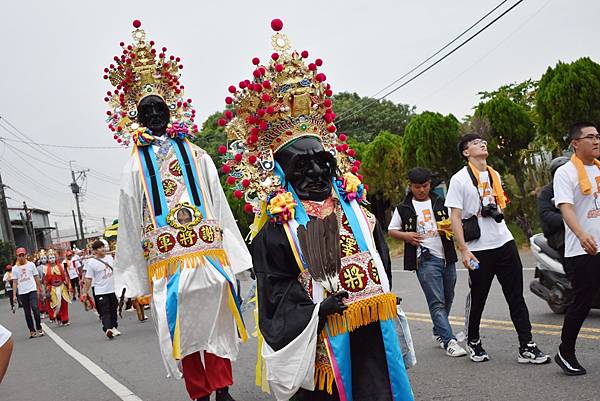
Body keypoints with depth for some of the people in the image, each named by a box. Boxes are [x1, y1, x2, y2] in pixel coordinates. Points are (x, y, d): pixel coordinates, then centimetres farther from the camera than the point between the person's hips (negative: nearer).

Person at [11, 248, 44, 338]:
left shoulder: (31, 264, 4)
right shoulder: (15, 268, 5)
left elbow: (36, 277, 9)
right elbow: (14, 282, 6)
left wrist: (40, 289, 6)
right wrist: (14, 295, 1)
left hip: (32, 290, -2)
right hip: (22, 293, 2)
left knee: (35, 307, -19)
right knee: (27, 312, 6)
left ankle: (39, 329, -12)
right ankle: (32, 331, 13)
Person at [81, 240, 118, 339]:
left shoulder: (109, 257, 6)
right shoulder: (91, 263, -11)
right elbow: (88, 279, -9)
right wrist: (85, 292, -10)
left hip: (113, 289, 6)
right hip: (101, 292, -5)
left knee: (113, 310, 14)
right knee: (105, 312, -11)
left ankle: (114, 327, 26)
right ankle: (107, 329, -18)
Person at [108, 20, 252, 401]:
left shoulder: (197, 156, 6)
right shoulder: (136, 166, 3)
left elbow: (220, 209, 5)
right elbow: (130, 227, 1)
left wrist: (233, 259, 3)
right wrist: (135, 284, -1)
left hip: (211, 259, 1)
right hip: (166, 266, -1)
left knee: (216, 323, 7)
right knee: (183, 331, 6)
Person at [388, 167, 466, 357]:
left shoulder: (441, 203, 12)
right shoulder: (403, 208, 5)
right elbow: (391, 230, 10)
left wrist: (450, 227, -5)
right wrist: (406, 236, -9)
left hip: (447, 257, 4)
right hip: (425, 259, -4)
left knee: (448, 299, 13)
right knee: (437, 302, -9)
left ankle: (439, 333, 32)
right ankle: (449, 341, -10)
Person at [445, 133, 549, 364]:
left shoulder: (494, 175, 14)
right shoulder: (459, 179, -6)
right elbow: (455, 217, -10)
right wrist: (464, 249, -17)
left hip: (505, 242, 5)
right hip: (478, 248, -5)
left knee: (516, 296, 1)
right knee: (477, 298, 7)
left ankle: (526, 347, 4)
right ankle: (473, 342, 27)